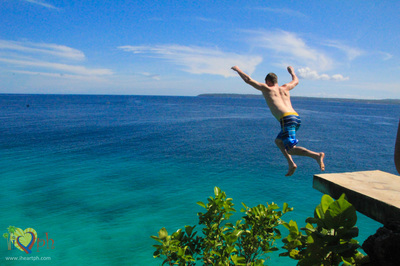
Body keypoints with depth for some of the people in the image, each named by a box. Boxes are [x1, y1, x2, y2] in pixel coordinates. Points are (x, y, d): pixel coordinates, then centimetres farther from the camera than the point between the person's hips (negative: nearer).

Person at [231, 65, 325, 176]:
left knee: (291, 149, -9)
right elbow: (296, 81, 46)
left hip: (286, 119, -7)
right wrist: (292, 71, 65)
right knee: (278, 141, 24)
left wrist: (237, 69, 29)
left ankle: (317, 155, -27)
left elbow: (248, 80, 13)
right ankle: (291, 164, 11)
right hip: (297, 118, 7)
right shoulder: (285, 88, 24)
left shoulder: (267, 89, 11)